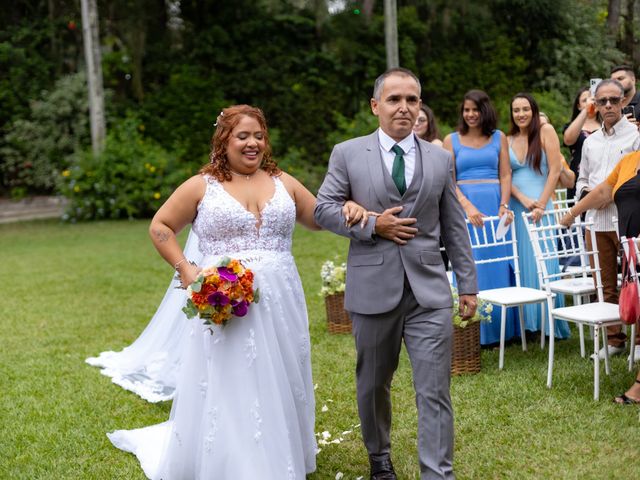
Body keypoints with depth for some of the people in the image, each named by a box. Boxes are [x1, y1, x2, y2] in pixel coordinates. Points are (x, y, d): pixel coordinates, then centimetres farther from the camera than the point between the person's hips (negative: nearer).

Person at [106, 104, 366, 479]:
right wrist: (185, 269, -6)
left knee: (279, 389, 14)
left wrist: (347, 208, -4)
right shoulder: (202, 186, 1)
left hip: (280, 304, 3)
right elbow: (161, 227, 7)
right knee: (228, 391, 4)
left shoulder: (283, 182, 10)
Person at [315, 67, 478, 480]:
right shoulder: (348, 153, 3)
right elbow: (323, 209, 0)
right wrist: (372, 225, -12)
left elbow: (455, 228, 10)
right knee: (373, 384, 16)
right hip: (373, 289, 0)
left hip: (429, 291, 1)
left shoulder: (440, 159, 9)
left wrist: (469, 285, 8)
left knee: (435, 391, -4)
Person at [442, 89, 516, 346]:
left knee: (498, 266, 3)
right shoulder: (452, 140, 7)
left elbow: (505, 175, 5)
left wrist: (504, 205, -10)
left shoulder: (499, 138, 10)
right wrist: (468, 206, -15)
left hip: (495, 205, 1)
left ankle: (500, 328, 13)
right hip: (464, 206, -1)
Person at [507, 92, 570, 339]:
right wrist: (524, 200, -11)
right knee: (521, 264, 4)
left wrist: (541, 204, -12)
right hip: (517, 207, 3)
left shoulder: (546, 131, 0)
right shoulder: (508, 141, 10)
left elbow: (555, 170, -6)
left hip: (542, 207, -3)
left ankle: (550, 323, 5)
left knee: (543, 262, -5)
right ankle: (526, 322, 13)